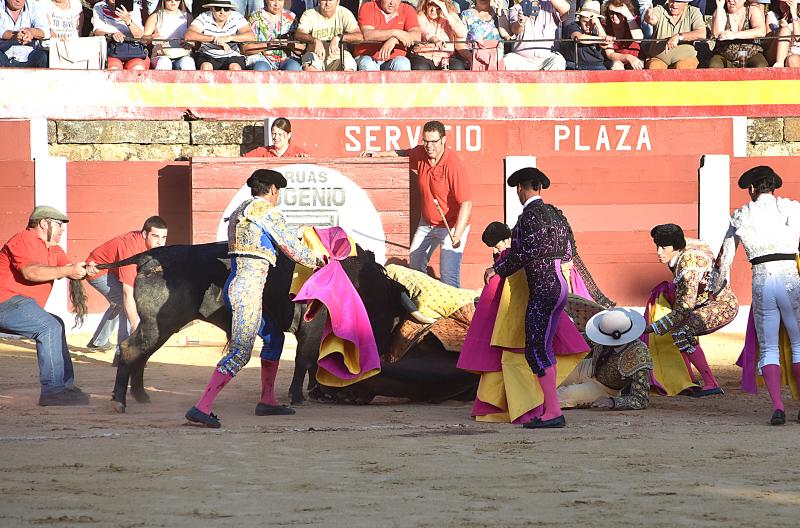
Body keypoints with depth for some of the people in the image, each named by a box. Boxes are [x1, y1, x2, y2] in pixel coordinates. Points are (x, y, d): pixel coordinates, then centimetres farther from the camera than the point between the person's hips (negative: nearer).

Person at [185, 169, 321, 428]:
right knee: (240, 351, -14)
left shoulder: (239, 212, 21)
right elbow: (293, 249, -3)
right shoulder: (268, 212, -5)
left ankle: (267, 401, 25)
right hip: (250, 287, -10)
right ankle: (201, 407, -23)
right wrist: (315, 261, 17)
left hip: (235, 286, 10)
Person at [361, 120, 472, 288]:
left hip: (452, 226, -8)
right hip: (427, 223, 8)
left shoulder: (453, 165, -26)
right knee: (415, 268, 15)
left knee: (448, 277, -16)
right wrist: (380, 154, 14)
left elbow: (466, 204, -28)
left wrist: (457, 236, -35)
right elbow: (405, 154, 23)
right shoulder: (421, 153, -5)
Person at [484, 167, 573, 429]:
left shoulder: (530, 215, -13)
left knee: (536, 351, -10)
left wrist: (498, 269, -6)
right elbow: (567, 253, 17)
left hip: (543, 290, -10)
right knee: (544, 349, 14)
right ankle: (550, 409, 14)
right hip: (560, 286, 10)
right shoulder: (554, 214, 14)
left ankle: (553, 412, -15)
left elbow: (526, 252, -19)